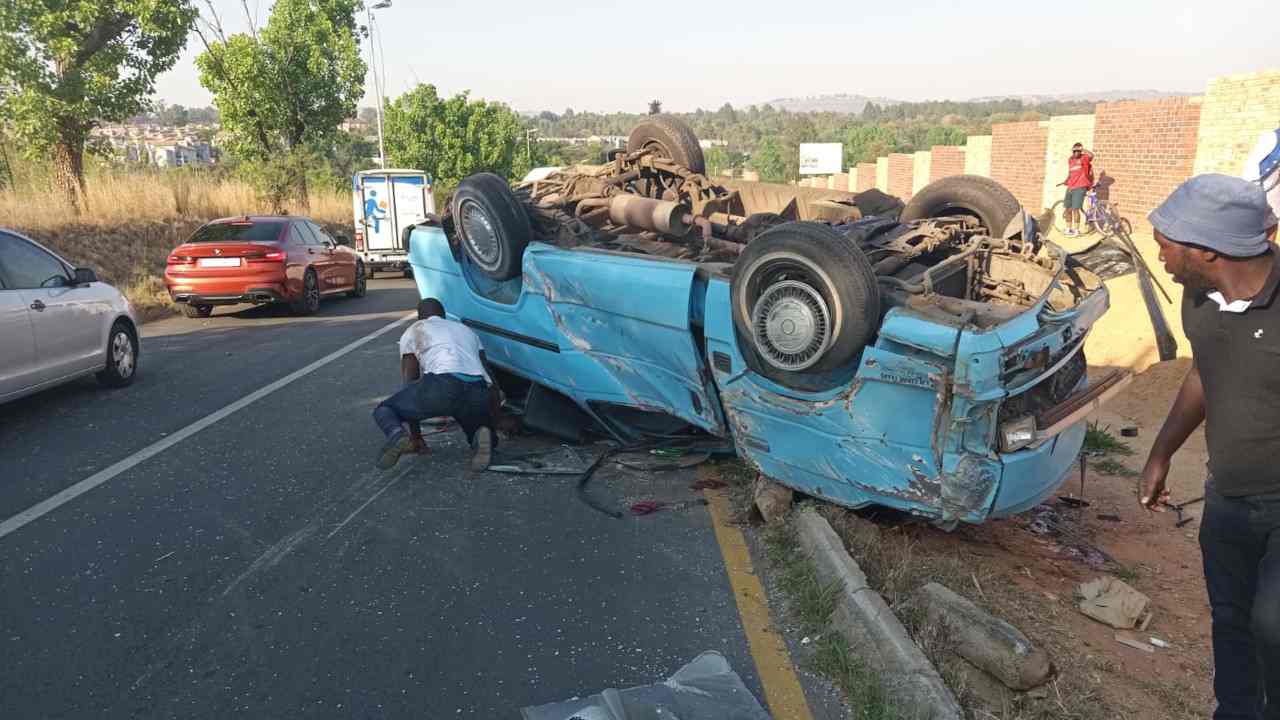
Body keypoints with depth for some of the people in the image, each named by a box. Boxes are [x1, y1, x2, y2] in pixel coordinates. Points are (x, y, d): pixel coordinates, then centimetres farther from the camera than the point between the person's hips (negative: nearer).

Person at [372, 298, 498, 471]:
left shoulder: (413, 332, 27)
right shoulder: (466, 330, 38)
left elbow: (411, 383, 23)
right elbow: (490, 380, 31)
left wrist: (416, 437, 29)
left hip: (442, 385, -3)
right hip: (478, 392, 3)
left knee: (384, 410, 22)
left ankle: (397, 435, -13)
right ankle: (482, 436, -8)